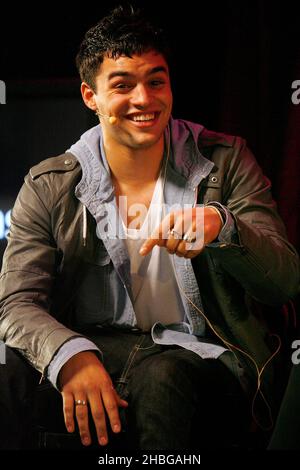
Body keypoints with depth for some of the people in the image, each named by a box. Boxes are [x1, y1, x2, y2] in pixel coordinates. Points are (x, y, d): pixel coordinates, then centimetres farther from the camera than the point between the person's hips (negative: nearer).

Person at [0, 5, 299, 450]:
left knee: (161, 375, -36)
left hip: (198, 352, 0)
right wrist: (70, 355, -32)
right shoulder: (48, 187, 2)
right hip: (94, 347, 1)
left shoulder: (226, 160, 2)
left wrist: (222, 226, -28)